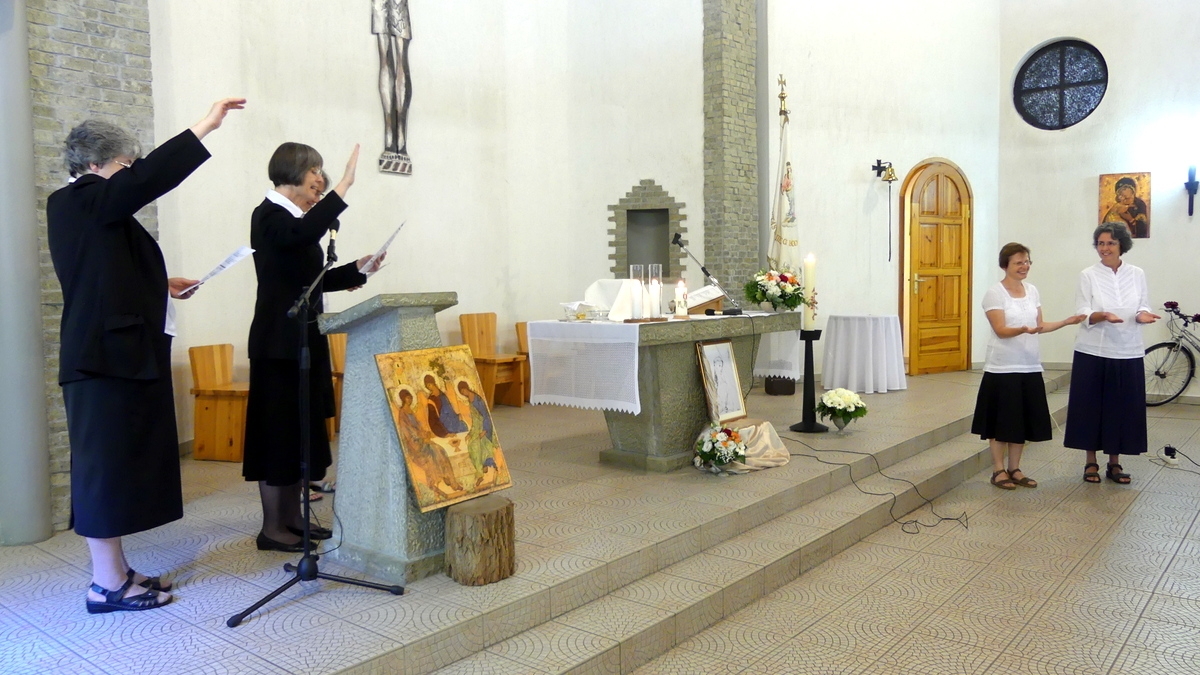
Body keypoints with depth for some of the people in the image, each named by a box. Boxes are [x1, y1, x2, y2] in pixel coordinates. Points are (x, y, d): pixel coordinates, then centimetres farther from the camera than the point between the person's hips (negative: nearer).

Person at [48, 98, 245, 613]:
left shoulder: (94, 210, 17)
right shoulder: (79, 203, -11)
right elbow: (149, 179, -22)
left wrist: (162, 288, 23)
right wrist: (207, 125, -20)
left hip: (122, 355, 10)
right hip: (105, 358, -10)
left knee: (121, 465, 12)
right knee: (106, 465, -5)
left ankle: (115, 571, 21)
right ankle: (106, 586, 2)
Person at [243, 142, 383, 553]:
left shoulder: (297, 218, 16)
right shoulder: (269, 215, -10)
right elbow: (301, 234, -34)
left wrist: (356, 271, 7)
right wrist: (341, 189, -35)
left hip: (305, 340, 9)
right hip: (279, 343, -9)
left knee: (303, 430, 12)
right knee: (279, 430, -4)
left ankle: (293, 517, 21)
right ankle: (271, 528, 4)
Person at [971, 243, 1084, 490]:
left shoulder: (1032, 291, 9)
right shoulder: (995, 293, -9)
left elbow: (1040, 326, 11)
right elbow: (1001, 330, -16)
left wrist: (1067, 322, 0)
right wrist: (1024, 330, -32)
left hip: (1029, 367, 6)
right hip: (1002, 368, -6)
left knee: (1023, 420, 9)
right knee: (1001, 421, 2)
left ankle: (1014, 469, 21)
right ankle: (998, 470, 13)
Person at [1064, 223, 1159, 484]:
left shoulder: (1137, 274, 6)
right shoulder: (1088, 275, -1)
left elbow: (1143, 307, 6)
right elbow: (1083, 314, -6)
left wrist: (1143, 315, -17)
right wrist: (1103, 316, -26)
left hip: (1127, 352, 2)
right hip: (1093, 352, -2)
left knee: (1123, 407, 5)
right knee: (1091, 406, 1)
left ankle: (1114, 463, 19)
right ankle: (1091, 463, 15)